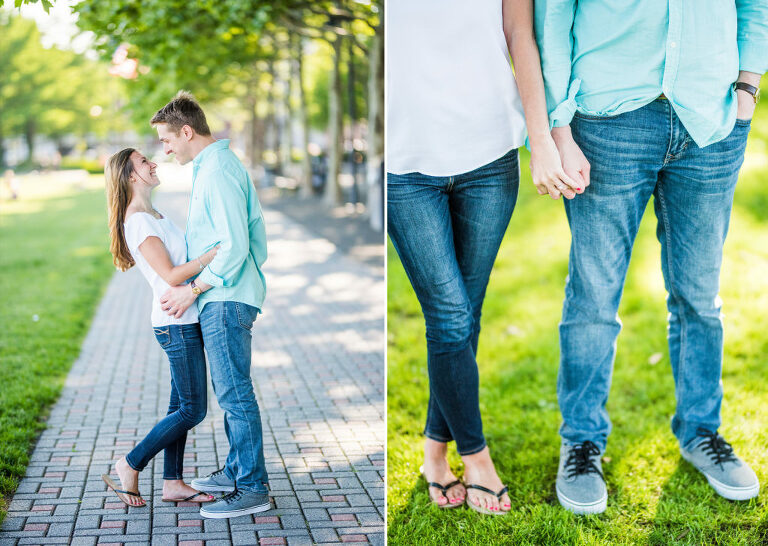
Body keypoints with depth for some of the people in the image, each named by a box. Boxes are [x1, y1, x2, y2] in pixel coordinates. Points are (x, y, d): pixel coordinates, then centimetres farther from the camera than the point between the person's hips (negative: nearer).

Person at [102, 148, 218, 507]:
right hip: (177, 325, -10)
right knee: (192, 410, -4)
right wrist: (214, 253, -27)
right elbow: (171, 275, -23)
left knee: (181, 405, 12)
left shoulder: (150, 215, 15)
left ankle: (173, 483, 19)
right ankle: (130, 465, 8)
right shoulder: (138, 221, -16)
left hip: (182, 323, 10)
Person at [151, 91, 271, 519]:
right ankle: (237, 470, 28)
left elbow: (234, 246, -22)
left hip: (225, 300, -11)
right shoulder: (221, 163, 16)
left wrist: (192, 290, -15)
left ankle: (253, 489, -2)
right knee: (230, 391, 17)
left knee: (235, 393, -7)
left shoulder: (217, 171, -16)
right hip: (226, 296, 11)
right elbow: (255, 235, 20)